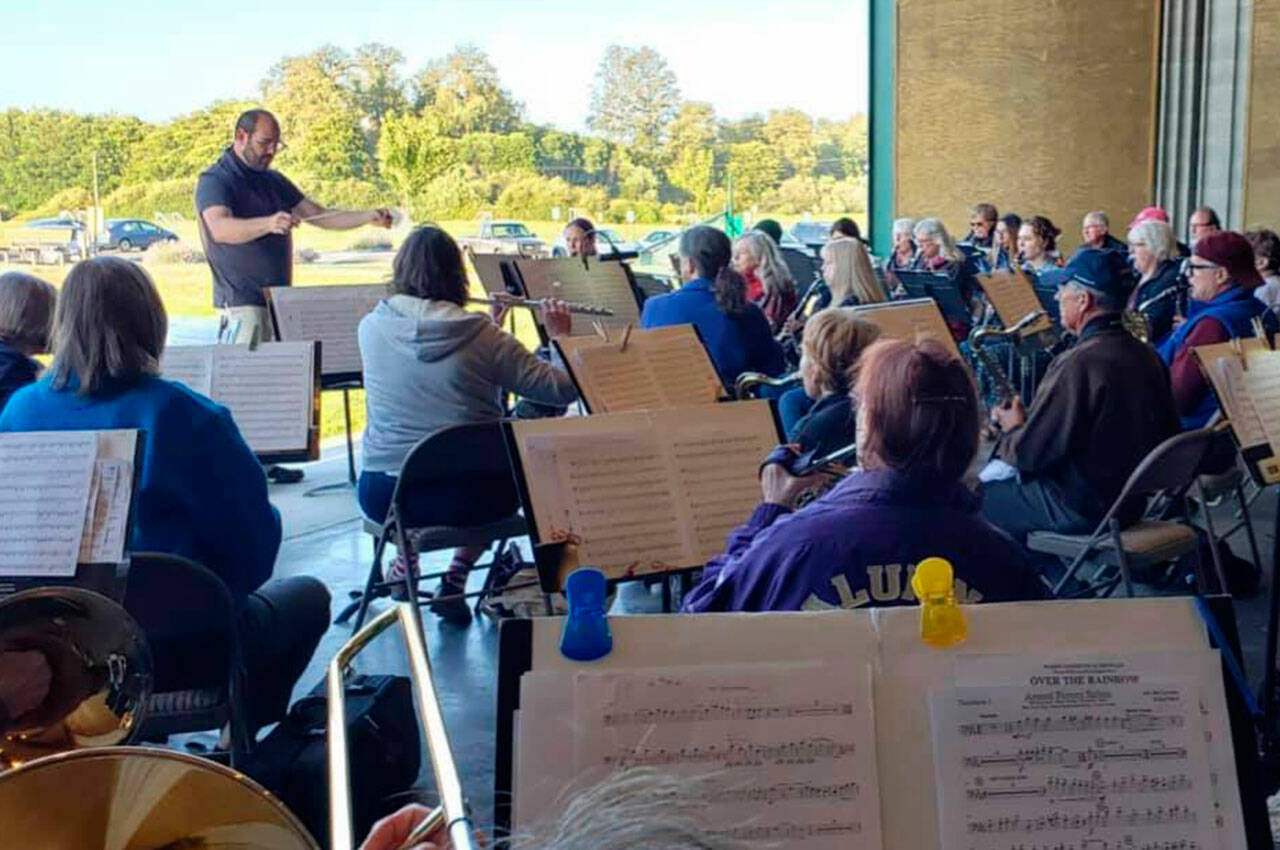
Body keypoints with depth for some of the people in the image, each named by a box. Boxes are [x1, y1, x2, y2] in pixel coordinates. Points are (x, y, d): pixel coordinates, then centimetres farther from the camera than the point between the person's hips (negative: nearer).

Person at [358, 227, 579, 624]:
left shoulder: (371, 328, -2)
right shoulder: (484, 337, -12)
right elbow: (563, 389, -10)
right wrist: (561, 336, 6)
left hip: (382, 496, 4)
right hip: (461, 497, -3)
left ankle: (403, 559, 31)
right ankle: (456, 578, 19)